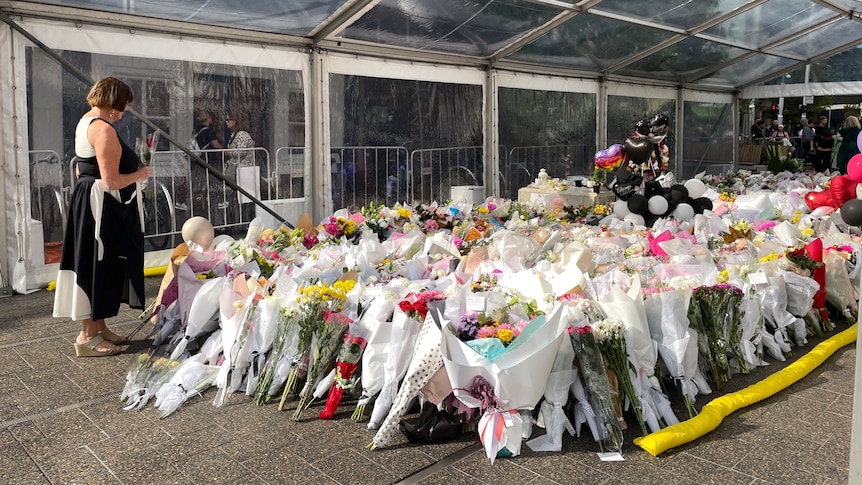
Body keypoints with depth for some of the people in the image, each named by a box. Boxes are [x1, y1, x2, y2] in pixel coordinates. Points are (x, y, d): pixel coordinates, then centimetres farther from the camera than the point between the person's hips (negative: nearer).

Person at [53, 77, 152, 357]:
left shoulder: (85, 122, 13)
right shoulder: (104, 130, -19)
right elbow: (111, 180, -24)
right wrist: (139, 175, -8)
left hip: (87, 201, 10)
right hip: (101, 206, -10)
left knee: (97, 266, 15)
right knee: (98, 266, -3)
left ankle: (97, 327, 24)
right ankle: (87, 336, 5)